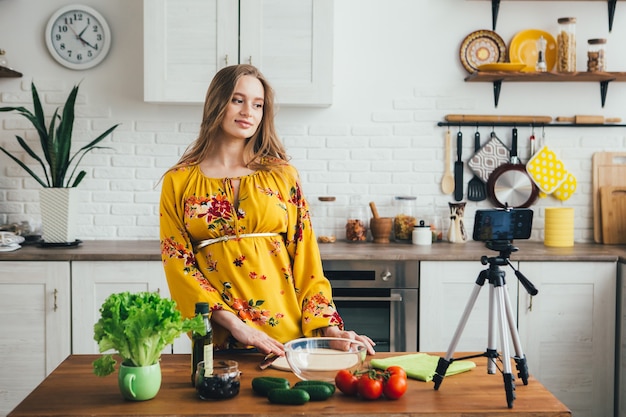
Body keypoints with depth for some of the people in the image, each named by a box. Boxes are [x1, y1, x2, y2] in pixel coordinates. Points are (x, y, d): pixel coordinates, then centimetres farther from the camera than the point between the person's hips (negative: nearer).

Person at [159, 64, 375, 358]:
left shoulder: (282, 175, 5)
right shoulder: (178, 181, 3)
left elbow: (304, 257, 5)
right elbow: (177, 261, -2)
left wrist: (329, 327, -6)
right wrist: (234, 323, -13)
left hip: (286, 332, 1)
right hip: (219, 339, -1)